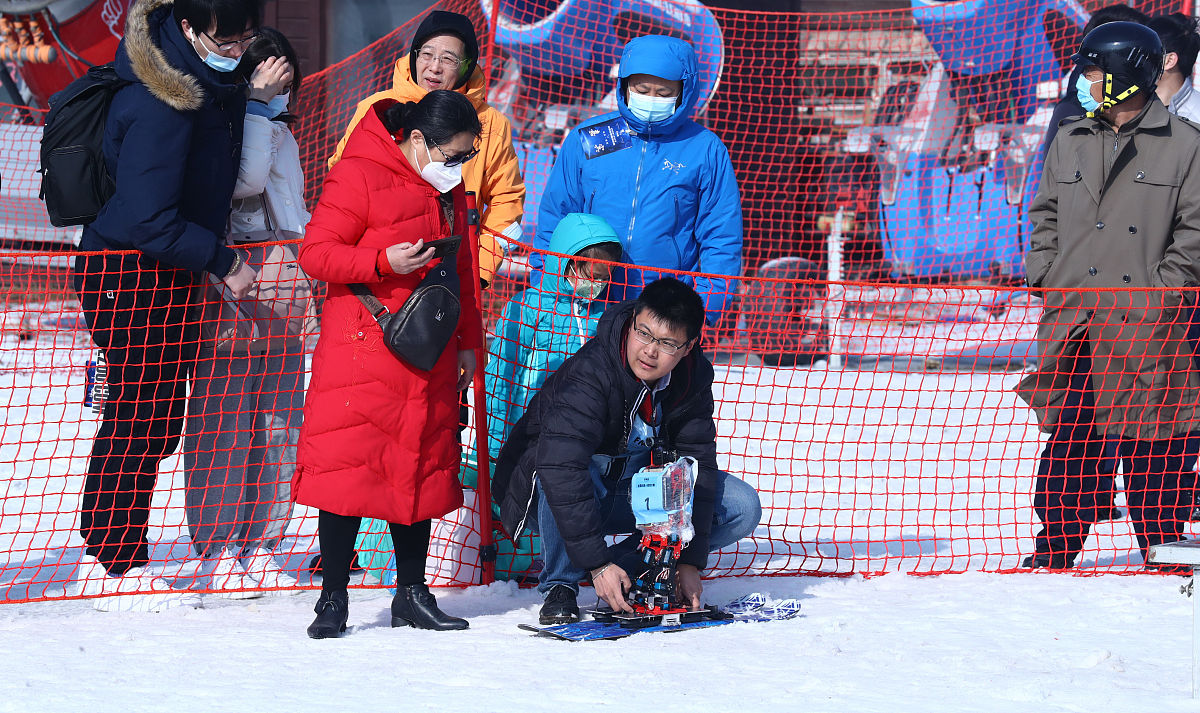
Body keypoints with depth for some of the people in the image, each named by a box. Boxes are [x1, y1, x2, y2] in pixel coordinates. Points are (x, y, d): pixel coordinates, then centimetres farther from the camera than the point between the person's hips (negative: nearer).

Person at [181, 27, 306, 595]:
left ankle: (259, 545, 13)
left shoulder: (281, 135, 19)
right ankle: (217, 553, -1)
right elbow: (245, 177, -25)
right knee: (225, 423, -7)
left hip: (282, 303, 8)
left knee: (278, 425, 6)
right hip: (229, 302, -8)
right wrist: (258, 104, -17)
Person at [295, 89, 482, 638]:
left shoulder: (448, 190, 15)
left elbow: (461, 271, 23)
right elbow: (315, 253, -12)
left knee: (424, 468, 8)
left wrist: (467, 341, 19)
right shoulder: (358, 176, -9)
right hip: (360, 351, -7)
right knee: (347, 467, -7)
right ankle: (333, 599, -1)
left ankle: (412, 594, 18)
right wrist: (384, 262, -23)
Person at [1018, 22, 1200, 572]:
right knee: (1068, 434, 8)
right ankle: (1057, 543, 16)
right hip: (1072, 318, 4)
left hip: (1146, 322, -4)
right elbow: (1045, 213, 21)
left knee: (1150, 443, 0)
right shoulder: (1070, 141, 13)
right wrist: (1044, 274, 7)